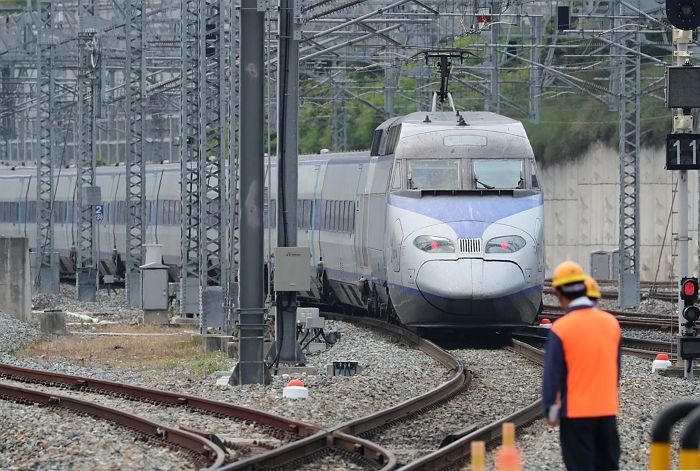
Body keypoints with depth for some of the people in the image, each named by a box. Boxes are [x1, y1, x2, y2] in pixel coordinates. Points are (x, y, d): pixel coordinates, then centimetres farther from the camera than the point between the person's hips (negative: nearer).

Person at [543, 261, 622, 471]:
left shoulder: (560, 329, -13)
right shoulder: (611, 322, 3)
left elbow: (552, 375, -10)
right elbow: (616, 369, 12)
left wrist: (550, 410, 0)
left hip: (575, 412, -5)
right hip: (607, 410, 5)